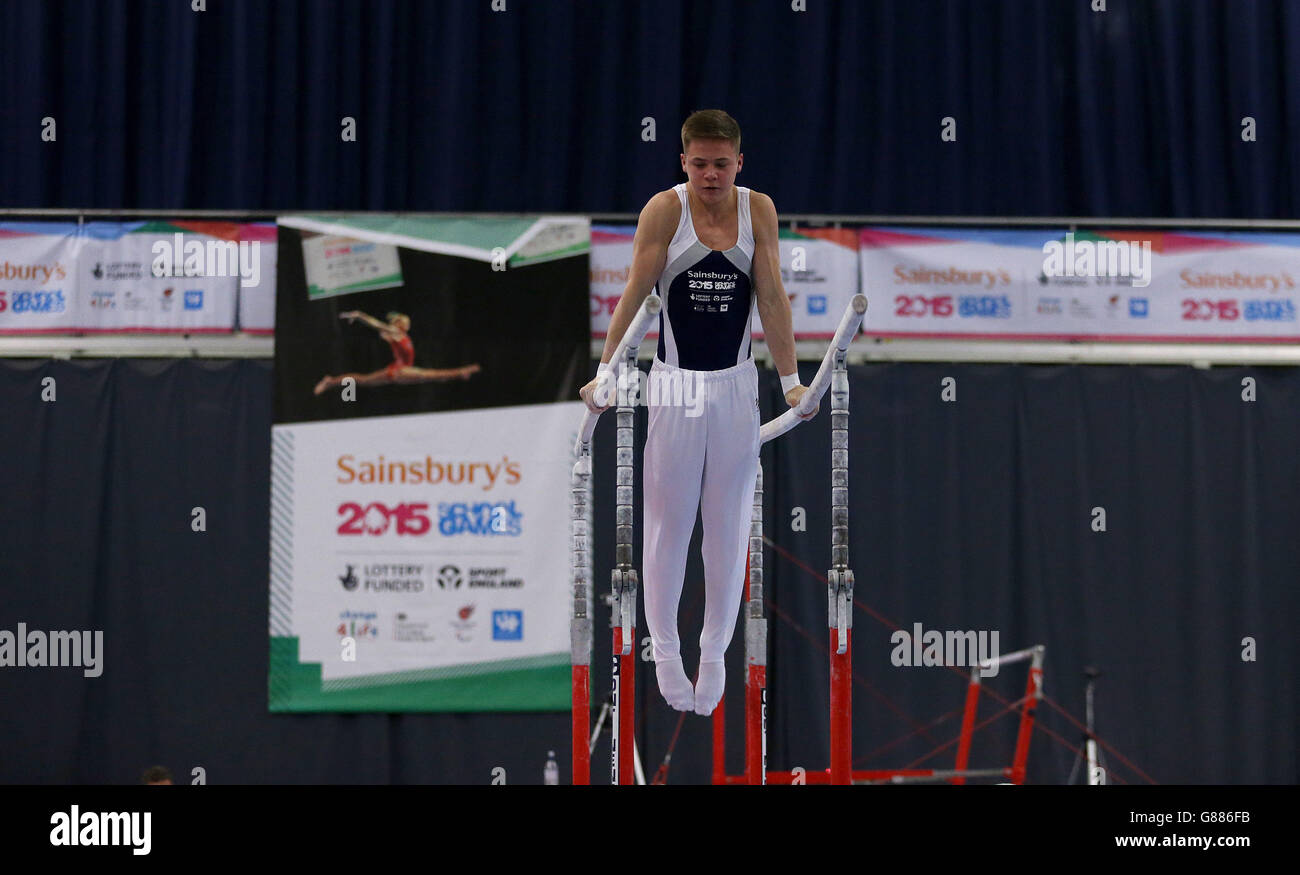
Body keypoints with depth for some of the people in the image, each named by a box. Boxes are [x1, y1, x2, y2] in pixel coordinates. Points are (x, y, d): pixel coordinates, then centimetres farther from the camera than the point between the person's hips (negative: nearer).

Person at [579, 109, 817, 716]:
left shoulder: (758, 211, -2)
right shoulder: (665, 210, -8)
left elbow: (773, 300, -1)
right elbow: (634, 294, -9)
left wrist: (790, 381, -4)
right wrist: (605, 374, -14)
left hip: (736, 386, 2)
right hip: (675, 385, -2)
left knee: (730, 524, 5)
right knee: (668, 522, 4)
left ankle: (715, 651, 16)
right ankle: (664, 648, 16)